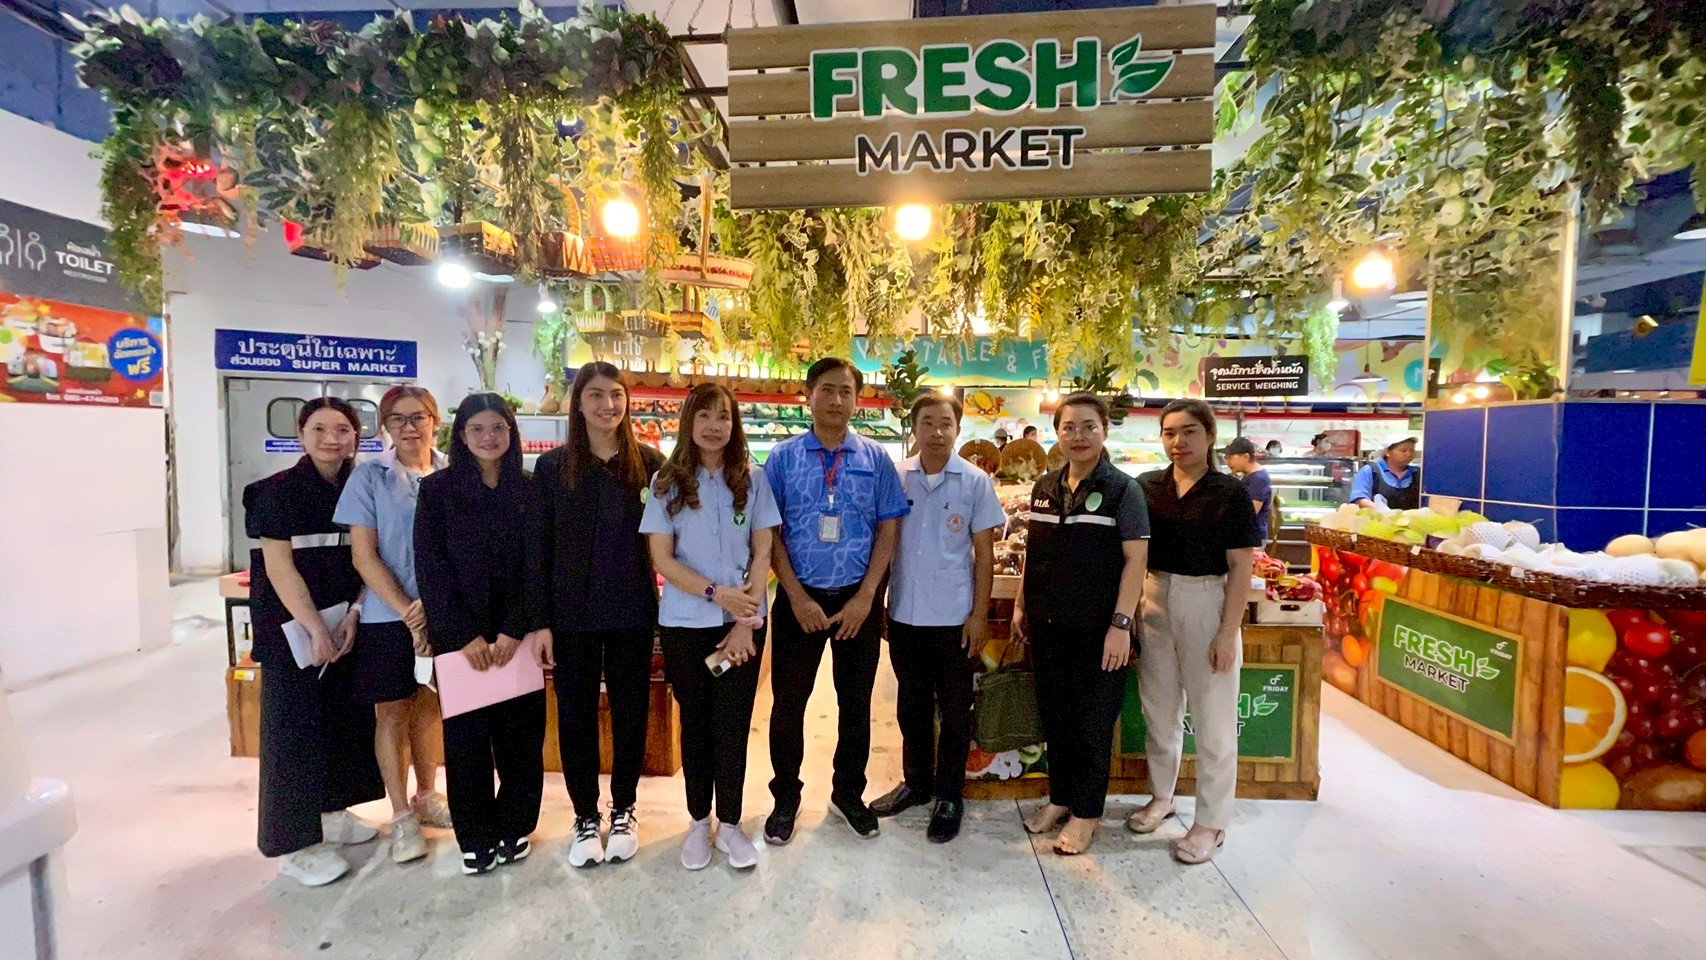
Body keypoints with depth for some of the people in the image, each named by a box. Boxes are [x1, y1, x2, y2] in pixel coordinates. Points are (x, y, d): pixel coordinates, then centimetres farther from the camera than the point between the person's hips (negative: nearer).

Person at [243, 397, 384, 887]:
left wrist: (353, 617, -8)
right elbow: (279, 566, -13)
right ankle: (294, 843, 13)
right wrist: (315, 627, -17)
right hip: (292, 626, -5)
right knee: (294, 723, 2)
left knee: (345, 715, 12)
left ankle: (330, 812, 30)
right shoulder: (279, 491, -9)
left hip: (345, 624, 5)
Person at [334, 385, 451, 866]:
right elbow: (364, 556, -7)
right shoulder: (369, 477, -4)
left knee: (429, 706, 14)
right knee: (392, 713, 8)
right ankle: (401, 816, 23)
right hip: (387, 617, -2)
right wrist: (408, 614, -14)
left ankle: (426, 797, 32)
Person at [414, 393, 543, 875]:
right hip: (459, 634, -1)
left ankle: (514, 826, 25)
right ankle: (476, 836, 24)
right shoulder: (437, 489, 1)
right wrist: (467, 634, -10)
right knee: (466, 735, 6)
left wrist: (514, 630, -9)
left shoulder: (530, 489, 3)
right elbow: (430, 567, -4)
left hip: (518, 634, 1)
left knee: (522, 731, 6)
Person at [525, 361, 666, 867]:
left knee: (630, 711, 11)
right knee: (575, 715, 10)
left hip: (632, 612, 0)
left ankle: (624, 811, 32)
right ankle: (586, 817, 31)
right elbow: (536, 550, -1)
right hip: (571, 614, 0)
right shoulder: (552, 467, 0)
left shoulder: (649, 463, -1)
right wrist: (539, 621, -5)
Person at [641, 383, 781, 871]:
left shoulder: (753, 480, 0)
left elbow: (762, 553, -1)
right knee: (695, 722, 13)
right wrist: (715, 592, -17)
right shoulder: (667, 481, -1)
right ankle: (699, 821, 31)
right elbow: (661, 558, -5)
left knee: (732, 724, 7)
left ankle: (730, 823, 25)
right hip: (684, 623, 0)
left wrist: (747, 622, -9)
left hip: (742, 621, 0)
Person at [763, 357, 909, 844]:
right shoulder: (783, 457, -2)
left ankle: (848, 794, 37)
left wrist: (864, 597, -8)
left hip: (858, 599, 1)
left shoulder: (876, 458, 0)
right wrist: (797, 596, -10)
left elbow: (888, 530, -1)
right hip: (799, 598, -1)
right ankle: (785, 799, 32)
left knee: (856, 701, 15)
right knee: (789, 700, 9)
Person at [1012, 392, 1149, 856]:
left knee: (1092, 721, 8)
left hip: (1097, 627, -5)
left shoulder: (1122, 490, -8)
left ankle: (1086, 812, 25)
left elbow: (1135, 560, -11)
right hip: (1047, 623, 5)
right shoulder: (1044, 487, 7)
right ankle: (1060, 796, 34)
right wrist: (1021, 604, 11)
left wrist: (1121, 624, -16)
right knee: (1053, 713, 15)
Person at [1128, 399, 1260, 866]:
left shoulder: (1230, 493, -8)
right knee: (1159, 710, 18)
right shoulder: (1147, 486, 1)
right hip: (1154, 603, 4)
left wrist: (1228, 633, -12)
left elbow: (1240, 569, -8)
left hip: (1206, 605, -3)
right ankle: (1161, 796, 39)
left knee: (1213, 720, 8)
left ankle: (1211, 823, 26)